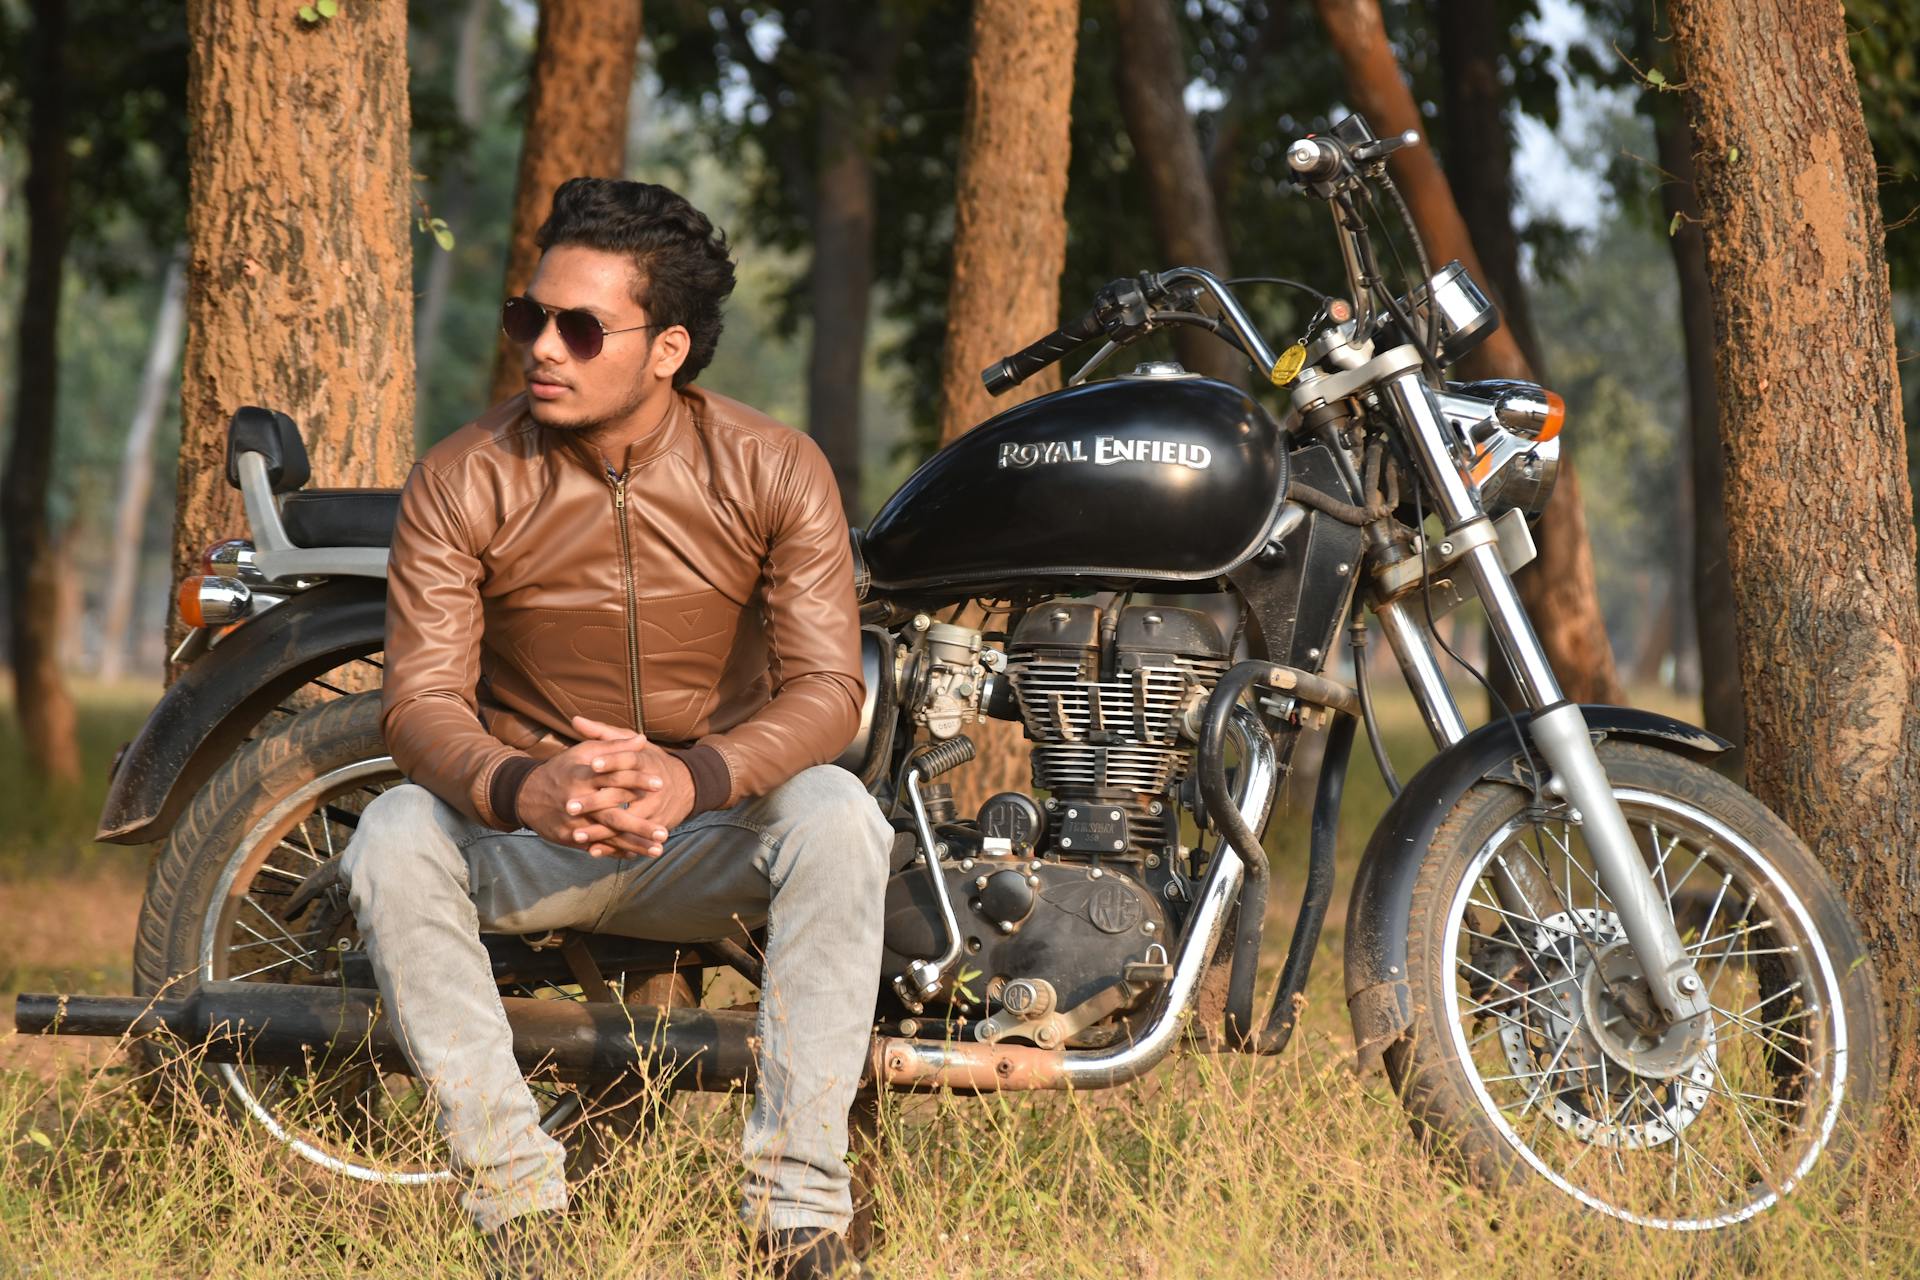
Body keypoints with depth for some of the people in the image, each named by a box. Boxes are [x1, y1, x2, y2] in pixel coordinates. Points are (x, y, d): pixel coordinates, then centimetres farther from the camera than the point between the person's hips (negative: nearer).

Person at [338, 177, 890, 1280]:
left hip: (715, 838, 0)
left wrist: (692, 778, -37)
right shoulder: (463, 482, -9)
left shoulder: (775, 471, -9)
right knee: (392, 839, -30)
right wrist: (523, 788, -39)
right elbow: (422, 700, -16)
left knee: (835, 815, -33)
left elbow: (828, 686, -16)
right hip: (527, 834, 1)